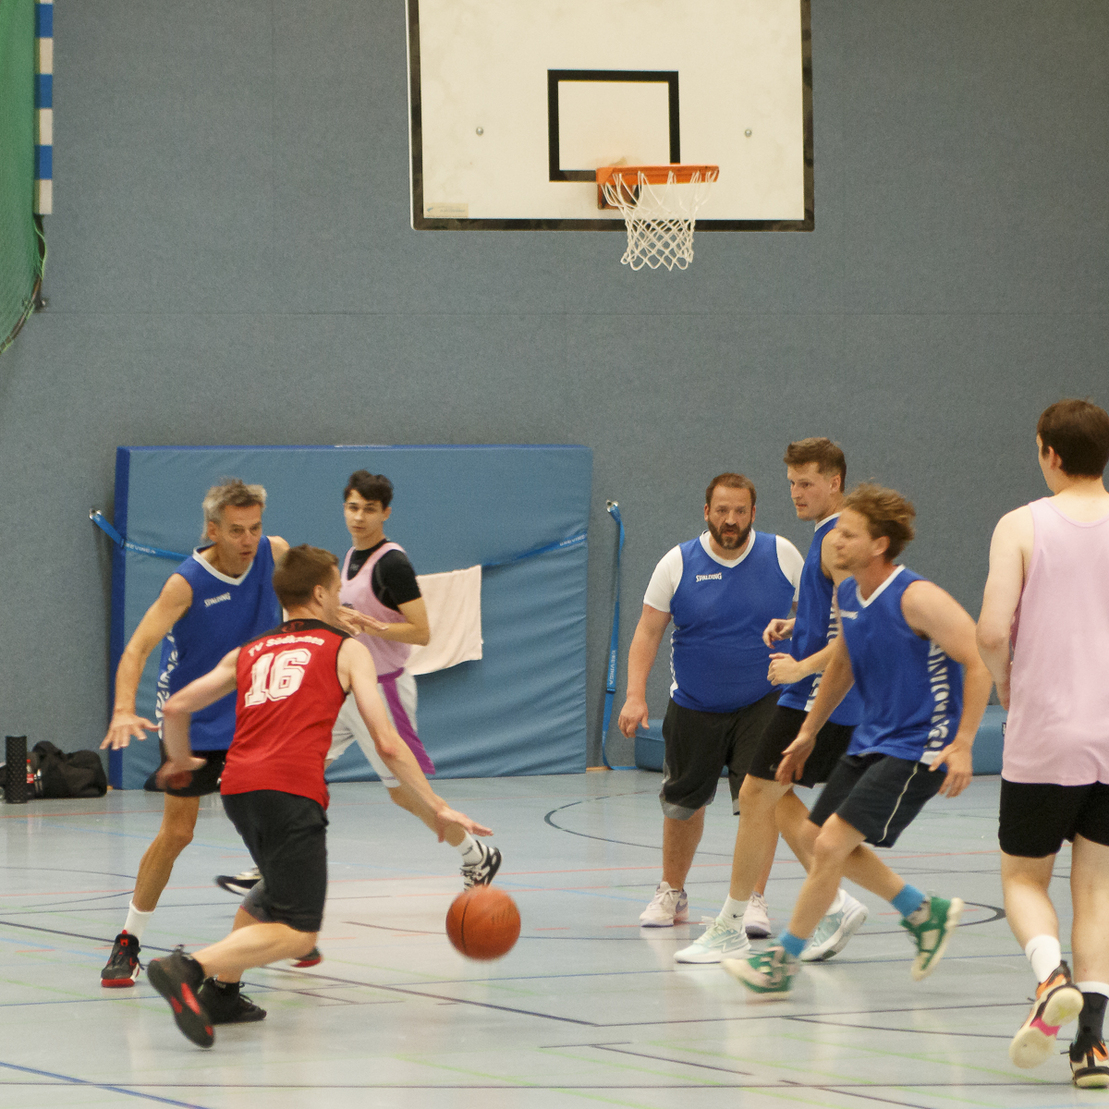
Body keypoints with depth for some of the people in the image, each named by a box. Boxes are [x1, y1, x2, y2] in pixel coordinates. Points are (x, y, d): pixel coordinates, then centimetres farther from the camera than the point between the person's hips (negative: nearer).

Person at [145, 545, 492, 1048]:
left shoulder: (248, 653, 27)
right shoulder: (346, 650, 15)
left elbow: (175, 708, 25)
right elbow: (387, 744, 6)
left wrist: (180, 761, 45)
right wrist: (436, 809, 11)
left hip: (237, 785, 6)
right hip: (291, 790, -6)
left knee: (278, 886, 33)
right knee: (297, 934, -8)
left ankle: (220, 992, 26)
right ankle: (187, 969, -27)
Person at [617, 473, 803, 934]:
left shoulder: (781, 555, -6)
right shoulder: (678, 563, -8)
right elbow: (648, 631, -7)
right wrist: (635, 696, -17)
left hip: (762, 704, -1)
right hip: (694, 707, 1)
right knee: (683, 801, 13)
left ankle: (753, 900, -7)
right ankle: (671, 893, 33)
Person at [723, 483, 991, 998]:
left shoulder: (916, 598, -21)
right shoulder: (847, 595, 4)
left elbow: (980, 662, -21)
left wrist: (962, 745, -25)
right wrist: (807, 734, 23)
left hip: (917, 749, -9)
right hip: (871, 739, 9)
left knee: (831, 844, -15)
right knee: (820, 837, 13)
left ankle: (782, 960, -2)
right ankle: (925, 913, 27)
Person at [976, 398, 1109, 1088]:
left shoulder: (1022, 526, -4)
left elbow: (992, 632, -12)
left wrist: (1005, 687, 7)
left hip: (1043, 739, -2)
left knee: (1024, 878, 12)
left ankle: (1053, 978, -18)